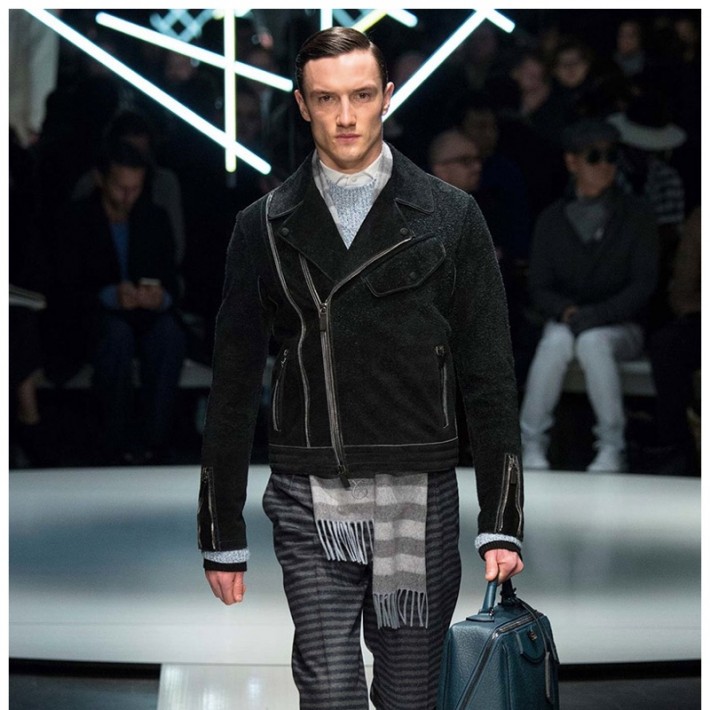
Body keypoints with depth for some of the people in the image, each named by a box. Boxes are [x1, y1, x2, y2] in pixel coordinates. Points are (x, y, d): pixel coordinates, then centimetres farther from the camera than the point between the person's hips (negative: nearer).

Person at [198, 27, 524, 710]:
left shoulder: (451, 217, 3)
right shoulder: (264, 226, 6)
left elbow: (490, 379, 3)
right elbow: (232, 389, 9)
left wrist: (501, 525, -3)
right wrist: (223, 538, 7)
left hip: (420, 498, 0)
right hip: (308, 502, 0)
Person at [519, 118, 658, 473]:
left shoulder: (635, 215, 3)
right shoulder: (552, 219, 8)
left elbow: (644, 284, -4)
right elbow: (539, 287, 5)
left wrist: (597, 315, -18)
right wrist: (567, 311, -17)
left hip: (621, 326, -1)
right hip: (564, 320, 2)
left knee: (592, 342, -35)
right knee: (556, 341, -33)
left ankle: (611, 450, -28)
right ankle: (531, 444, -28)